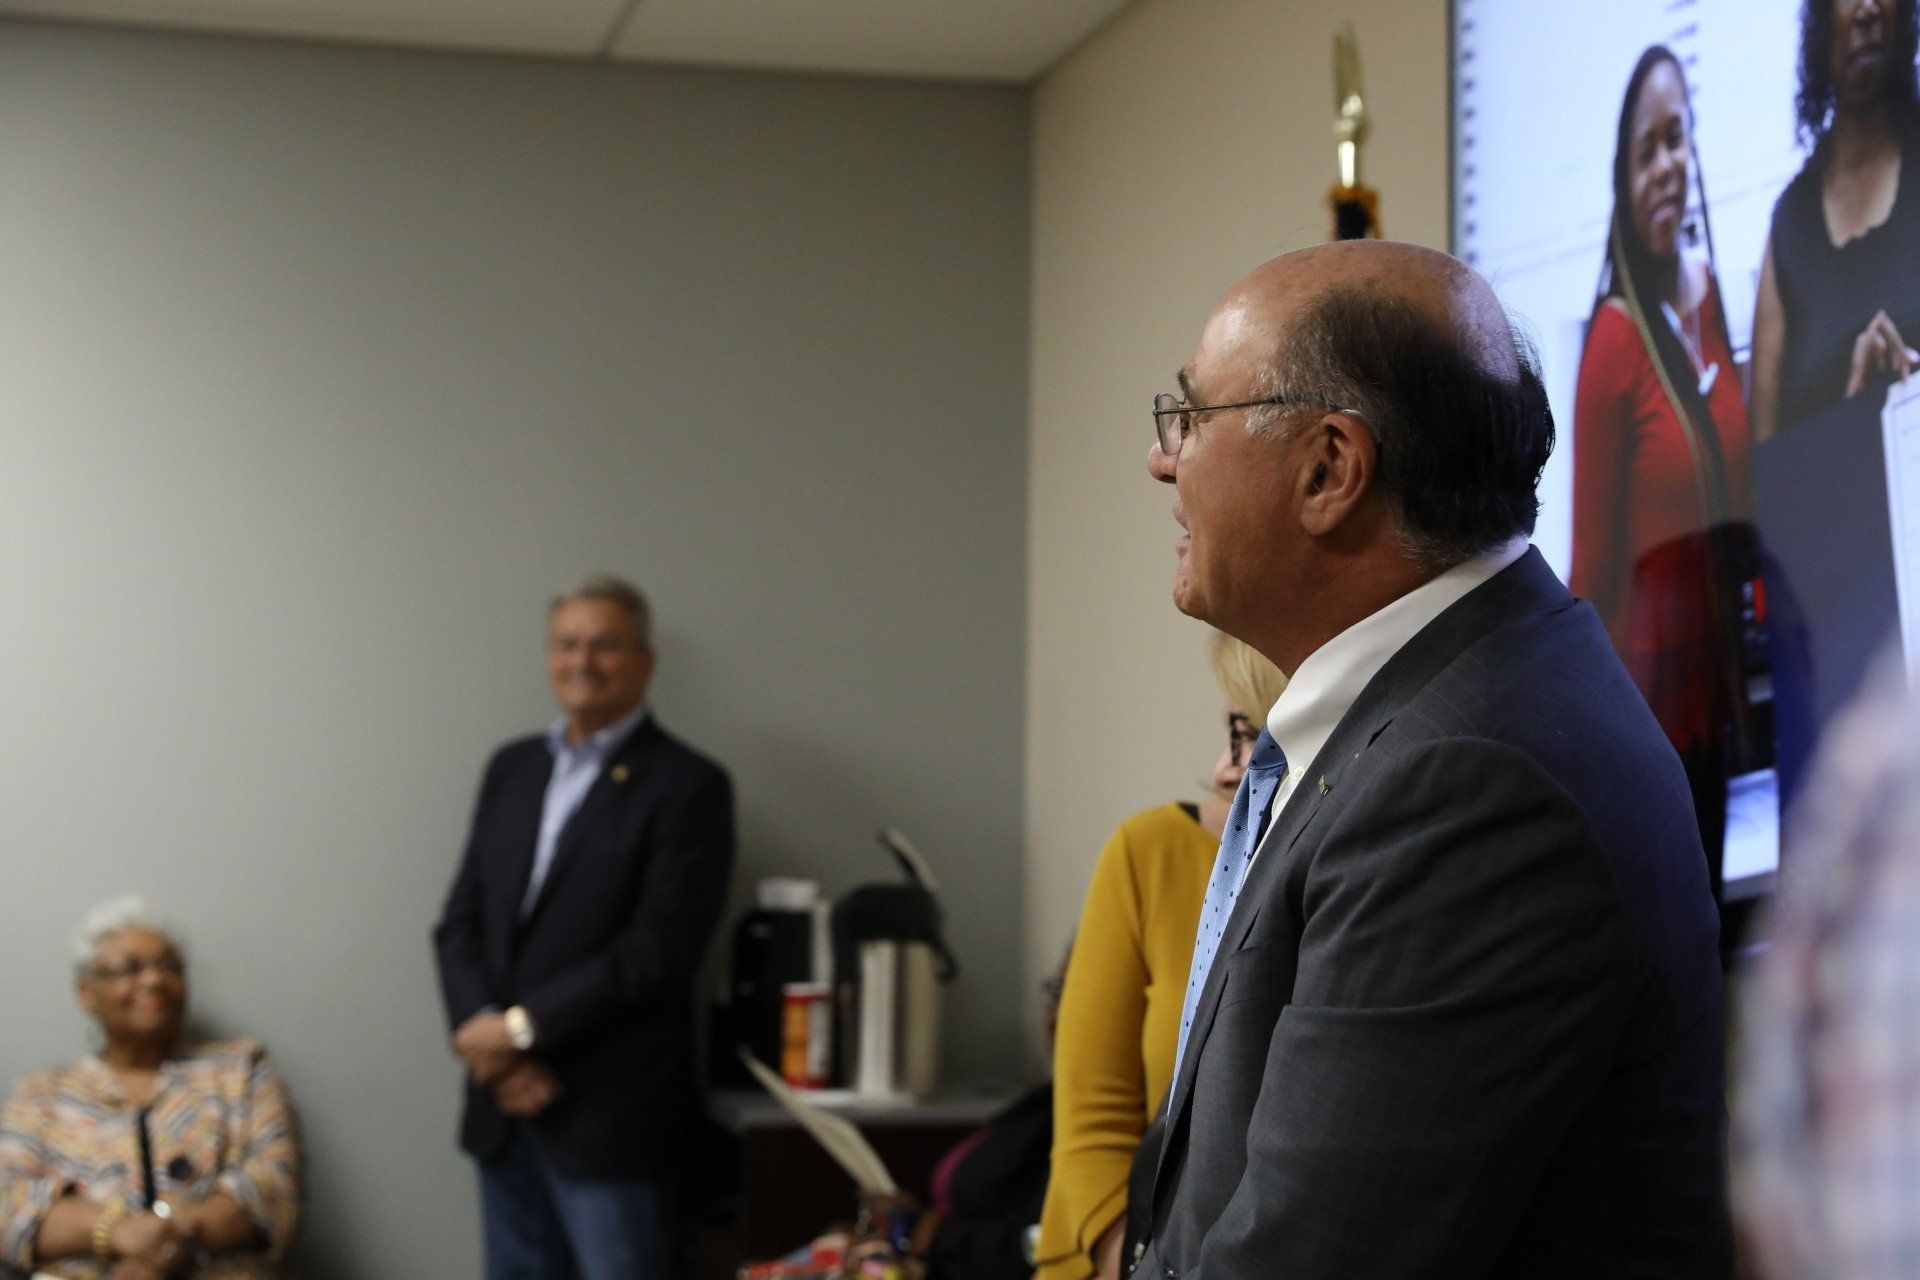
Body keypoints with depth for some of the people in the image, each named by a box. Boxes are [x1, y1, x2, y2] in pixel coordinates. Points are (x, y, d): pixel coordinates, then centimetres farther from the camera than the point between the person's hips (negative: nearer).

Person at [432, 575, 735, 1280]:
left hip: (609, 1112, -6)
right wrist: (487, 1042, -7)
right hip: (504, 1102, 6)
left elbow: (657, 950, -14)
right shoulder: (511, 768, 13)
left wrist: (521, 1029, -14)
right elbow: (461, 922, 9)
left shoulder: (687, 786, -7)